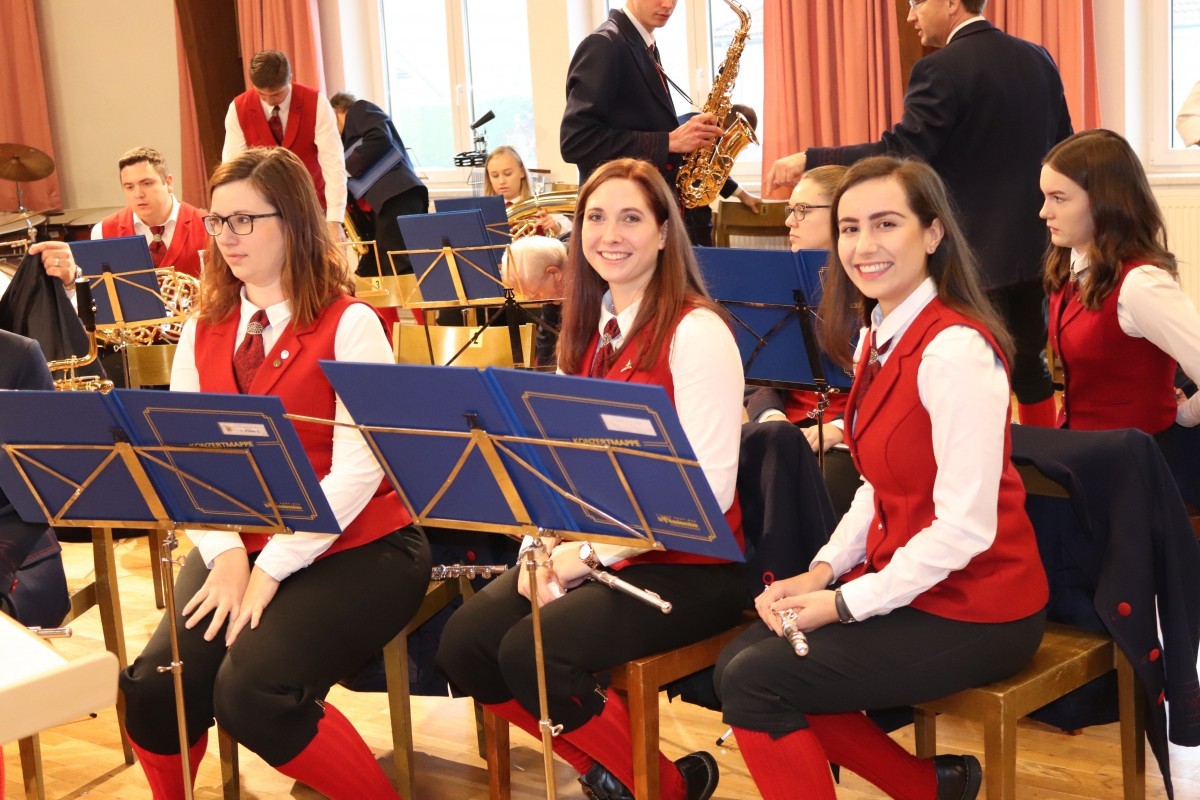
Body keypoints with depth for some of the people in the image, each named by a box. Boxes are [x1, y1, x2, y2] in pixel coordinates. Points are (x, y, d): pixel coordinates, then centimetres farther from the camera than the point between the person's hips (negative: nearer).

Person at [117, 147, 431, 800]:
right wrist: (225, 554, -15)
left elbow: (358, 469, -16)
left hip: (355, 548, -5)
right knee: (153, 692, -17)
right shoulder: (203, 331, 10)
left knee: (251, 694, -26)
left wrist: (270, 570, -20)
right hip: (239, 544, 5)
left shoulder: (349, 325, -7)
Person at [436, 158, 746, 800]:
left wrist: (593, 553, -20)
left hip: (685, 565, -7)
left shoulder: (696, 332, -15)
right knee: (462, 645, -9)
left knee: (530, 654, -24)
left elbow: (708, 488, -20)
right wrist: (544, 545, -7)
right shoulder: (588, 330, 10)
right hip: (588, 550, 8)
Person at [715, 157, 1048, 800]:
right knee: (739, 660, 5)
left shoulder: (955, 347, -22)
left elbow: (965, 528, -23)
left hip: (973, 609, -9)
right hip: (904, 582, 9)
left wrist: (844, 602, -18)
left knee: (753, 684, -12)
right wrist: (821, 571, -1)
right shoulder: (876, 338, 7)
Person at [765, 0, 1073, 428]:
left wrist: (808, 161, -20)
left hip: (974, 256, -7)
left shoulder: (942, 70, -15)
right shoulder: (1038, 59, 8)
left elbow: (899, 153, -23)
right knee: (1027, 364, 17)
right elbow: (1063, 154, 13)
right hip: (1033, 248, 7)